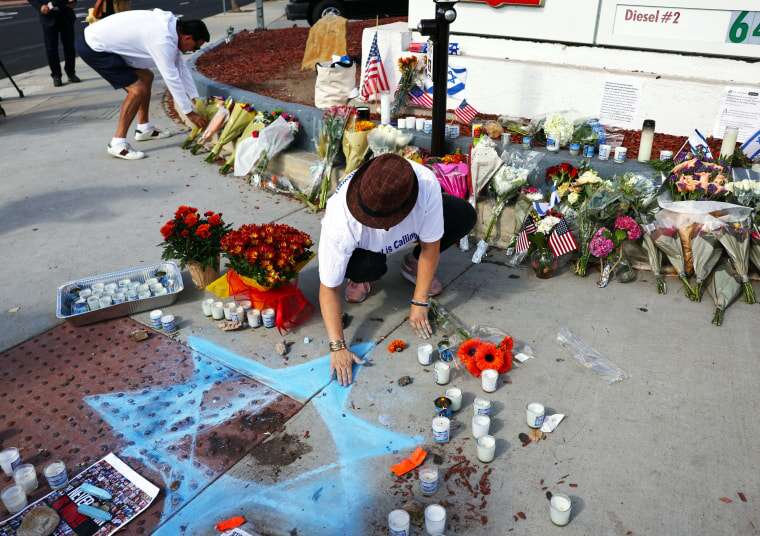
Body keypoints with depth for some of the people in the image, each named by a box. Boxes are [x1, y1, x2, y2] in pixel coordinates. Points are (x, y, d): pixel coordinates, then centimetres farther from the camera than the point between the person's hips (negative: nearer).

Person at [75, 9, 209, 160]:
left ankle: (144, 129, 26)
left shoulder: (171, 25, 3)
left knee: (146, 77, 16)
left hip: (103, 39, 10)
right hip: (92, 47, -10)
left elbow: (181, 67, 10)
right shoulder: (162, 40, -27)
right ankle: (117, 144, -10)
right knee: (138, 89, -15)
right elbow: (172, 78, -22)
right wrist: (190, 113, -14)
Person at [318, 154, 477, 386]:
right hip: (363, 244, -2)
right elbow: (329, 288, -33)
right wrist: (338, 347, -35)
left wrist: (419, 303, -20)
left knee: (465, 216, -19)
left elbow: (430, 245, -24)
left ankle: (413, 263, 5)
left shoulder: (427, 185, -40)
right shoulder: (341, 222, -43)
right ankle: (361, 277, 2)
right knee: (368, 267, -37)